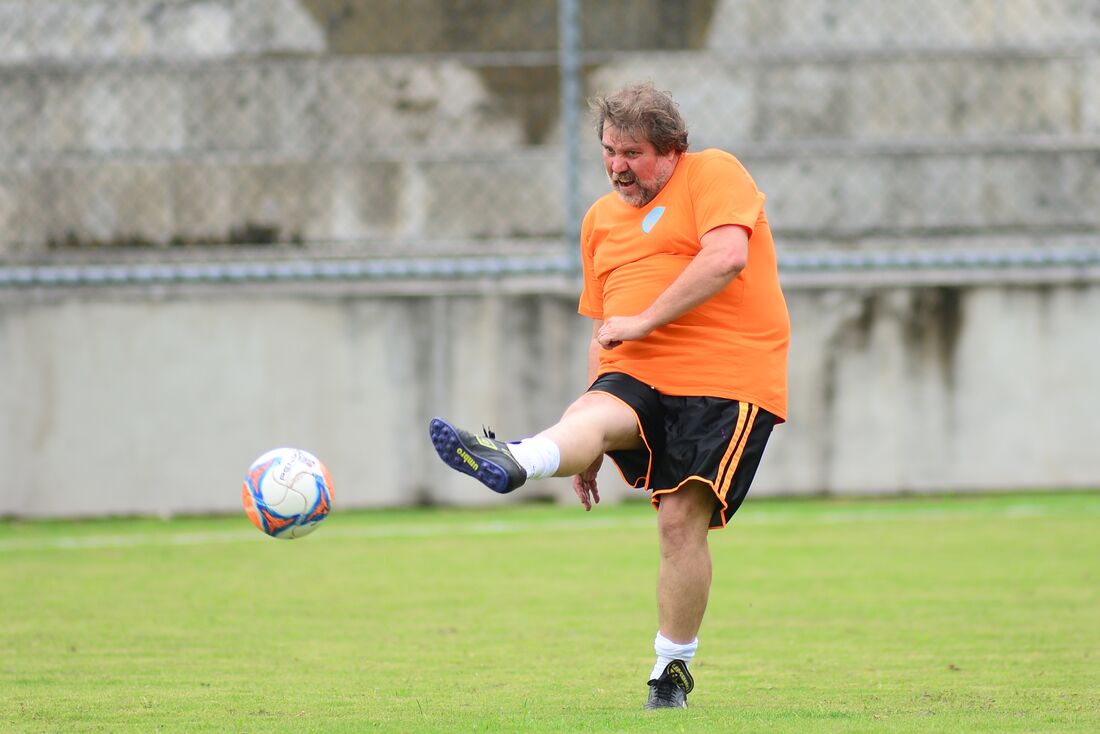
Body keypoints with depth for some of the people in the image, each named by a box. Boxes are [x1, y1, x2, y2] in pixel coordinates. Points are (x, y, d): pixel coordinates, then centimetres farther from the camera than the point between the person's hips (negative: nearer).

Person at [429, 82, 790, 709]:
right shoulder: (602, 218, 23)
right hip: (636, 376, 5)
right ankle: (511, 464, -59)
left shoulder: (713, 175, 2)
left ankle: (673, 669, -1)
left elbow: (727, 256, -17)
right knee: (592, 415, -29)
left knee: (682, 521, -13)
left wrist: (645, 321, -16)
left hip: (726, 381, -5)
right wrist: (591, 450, 24)